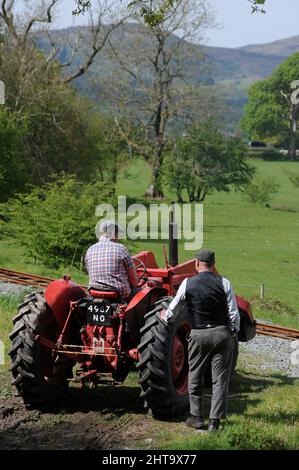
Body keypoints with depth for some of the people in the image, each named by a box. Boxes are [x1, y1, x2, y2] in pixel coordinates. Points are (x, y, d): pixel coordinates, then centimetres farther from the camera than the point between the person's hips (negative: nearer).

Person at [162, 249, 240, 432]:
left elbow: (174, 307, 9)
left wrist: (166, 317, 29)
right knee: (220, 379, 5)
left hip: (199, 335, 0)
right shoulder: (224, 283, -4)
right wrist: (233, 332, 10)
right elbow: (234, 314, -4)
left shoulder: (188, 283, -3)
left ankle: (197, 417, 20)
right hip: (222, 333, 0)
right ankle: (215, 421, 3)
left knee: (195, 377, 16)